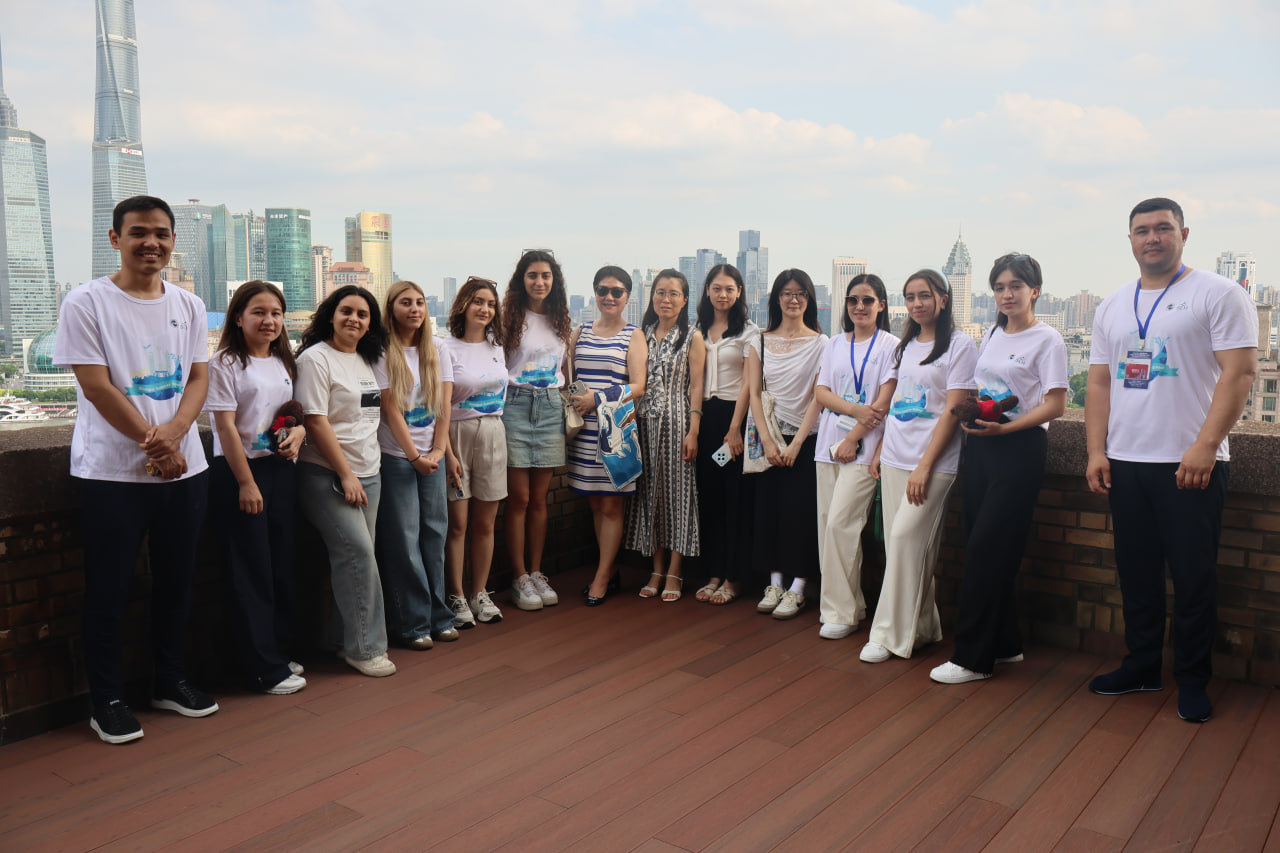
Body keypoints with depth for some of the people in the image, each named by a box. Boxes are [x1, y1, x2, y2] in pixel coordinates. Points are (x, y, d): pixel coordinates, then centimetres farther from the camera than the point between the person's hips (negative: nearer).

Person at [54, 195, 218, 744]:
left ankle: (170, 682, 30)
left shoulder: (189, 306, 9)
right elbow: (97, 387, -11)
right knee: (109, 590, 4)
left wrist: (175, 431, -13)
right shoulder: (87, 303, -5)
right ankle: (107, 702, 19)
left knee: (176, 580, 13)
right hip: (113, 472, -4)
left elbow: (199, 377, 5)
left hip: (184, 468, 5)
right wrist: (155, 444, -13)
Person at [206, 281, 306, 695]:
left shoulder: (284, 363, 13)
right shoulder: (224, 364, -7)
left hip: (281, 469, 7)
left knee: (282, 563, 12)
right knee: (251, 571, -1)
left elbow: (298, 413, 21)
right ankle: (263, 669, 7)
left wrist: (298, 432, -3)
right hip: (239, 472, -7)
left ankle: (278, 652, 26)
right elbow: (226, 427, -12)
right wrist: (246, 482, -15)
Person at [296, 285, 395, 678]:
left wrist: (364, 473, 14)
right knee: (358, 552, -12)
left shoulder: (365, 360, 15)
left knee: (355, 557, 6)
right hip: (327, 476, -7)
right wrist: (346, 475, -14)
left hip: (368, 473, 7)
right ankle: (365, 648, -3)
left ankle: (351, 641, 15)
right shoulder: (316, 358, -7)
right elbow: (317, 423, -13)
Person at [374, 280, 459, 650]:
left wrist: (438, 451, -4)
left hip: (432, 457, 5)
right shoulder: (383, 354, -5)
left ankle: (439, 616, 18)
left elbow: (444, 407, 6)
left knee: (435, 533, 7)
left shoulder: (437, 352, 9)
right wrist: (415, 456, -12)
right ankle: (412, 624, 8)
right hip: (396, 457, -4)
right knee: (403, 539, -1)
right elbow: (391, 410, -9)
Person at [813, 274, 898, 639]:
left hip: (864, 446, -6)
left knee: (840, 522, -13)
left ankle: (841, 612, -3)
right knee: (826, 521, 3)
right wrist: (855, 409, -11)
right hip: (829, 443, 6)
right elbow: (821, 391, 6)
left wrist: (854, 437, -10)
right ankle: (850, 602, 15)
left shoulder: (890, 345, 0)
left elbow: (884, 402, -7)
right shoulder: (835, 344, 15)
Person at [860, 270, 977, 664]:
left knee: (905, 536, -12)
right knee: (898, 541, 6)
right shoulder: (905, 346, 16)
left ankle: (889, 634, -3)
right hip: (895, 458, 7)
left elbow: (953, 410, -11)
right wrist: (880, 451, 14)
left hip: (933, 463, -6)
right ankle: (922, 626, 19)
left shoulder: (960, 345, -5)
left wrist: (924, 465, -16)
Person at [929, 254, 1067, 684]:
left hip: (1020, 446, -7)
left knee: (987, 549, -8)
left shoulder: (1047, 339, -5)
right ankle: (1005, 643, 21)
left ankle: (972, 657, 0)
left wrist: (1004, 427, -21)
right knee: (982, 547, 7)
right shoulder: (992, 334, 16)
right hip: (979, 444, 7)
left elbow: (1055, 406, -10)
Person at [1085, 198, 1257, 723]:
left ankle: (1192, 680, 16)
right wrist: (1097, 452, 3)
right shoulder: (1112, 307, 14)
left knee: (1193, 577, 2)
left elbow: (1239, 373, -11)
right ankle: (1142, 666, 26)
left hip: (1190, 466, -5)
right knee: (1136, 572, 12)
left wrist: (1204, 447, -19)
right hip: (1125, 463, 5)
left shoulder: (1218, 295, -3)